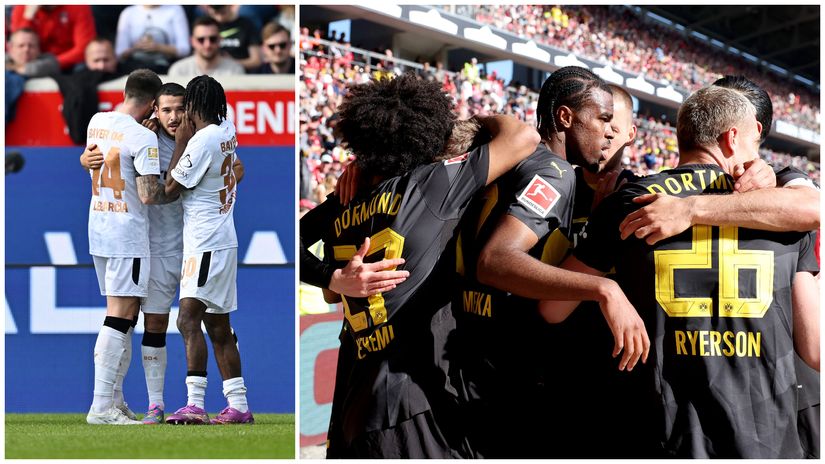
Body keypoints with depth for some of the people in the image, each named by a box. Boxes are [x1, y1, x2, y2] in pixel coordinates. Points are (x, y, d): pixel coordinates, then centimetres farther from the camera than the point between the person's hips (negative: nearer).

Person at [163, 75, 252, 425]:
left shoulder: (201, 140, -16)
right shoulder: (227, 131, 9)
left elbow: (171, 188, -9)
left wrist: (180, 143, -3)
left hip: (206, 243, -10)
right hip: (222, 240, 10)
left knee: (188, 318, -19)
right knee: (218, 327, 14)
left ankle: (195, 404, -29)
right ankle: (238, 406, 17)